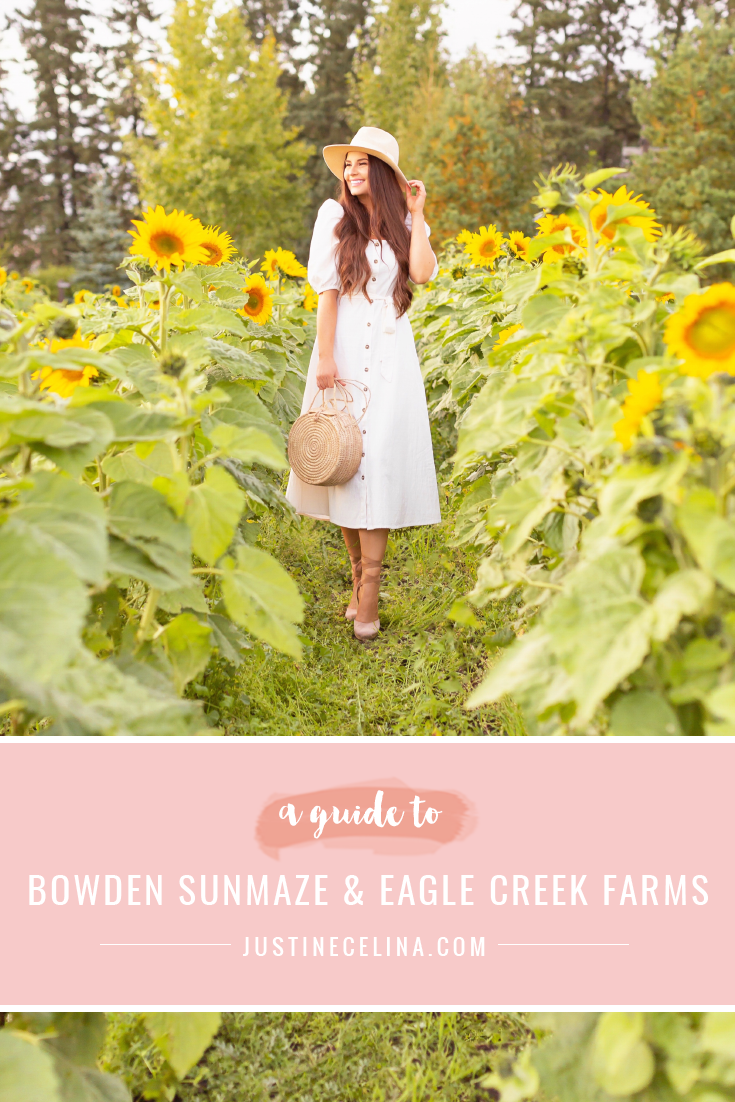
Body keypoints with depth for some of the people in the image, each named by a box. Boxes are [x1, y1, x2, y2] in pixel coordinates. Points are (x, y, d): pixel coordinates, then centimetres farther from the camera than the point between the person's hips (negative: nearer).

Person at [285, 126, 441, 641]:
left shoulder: (404, 223, 12)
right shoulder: (336, 215, 6)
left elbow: (424, 273, -7)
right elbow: (328, 289, -1)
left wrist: (416, 215, 0)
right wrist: (325, 357, -9)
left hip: (391, 354, 1)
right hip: (344, 350, -1)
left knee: (380, 461, -6)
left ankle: (368, 598, -5)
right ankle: (358, 574, 14)